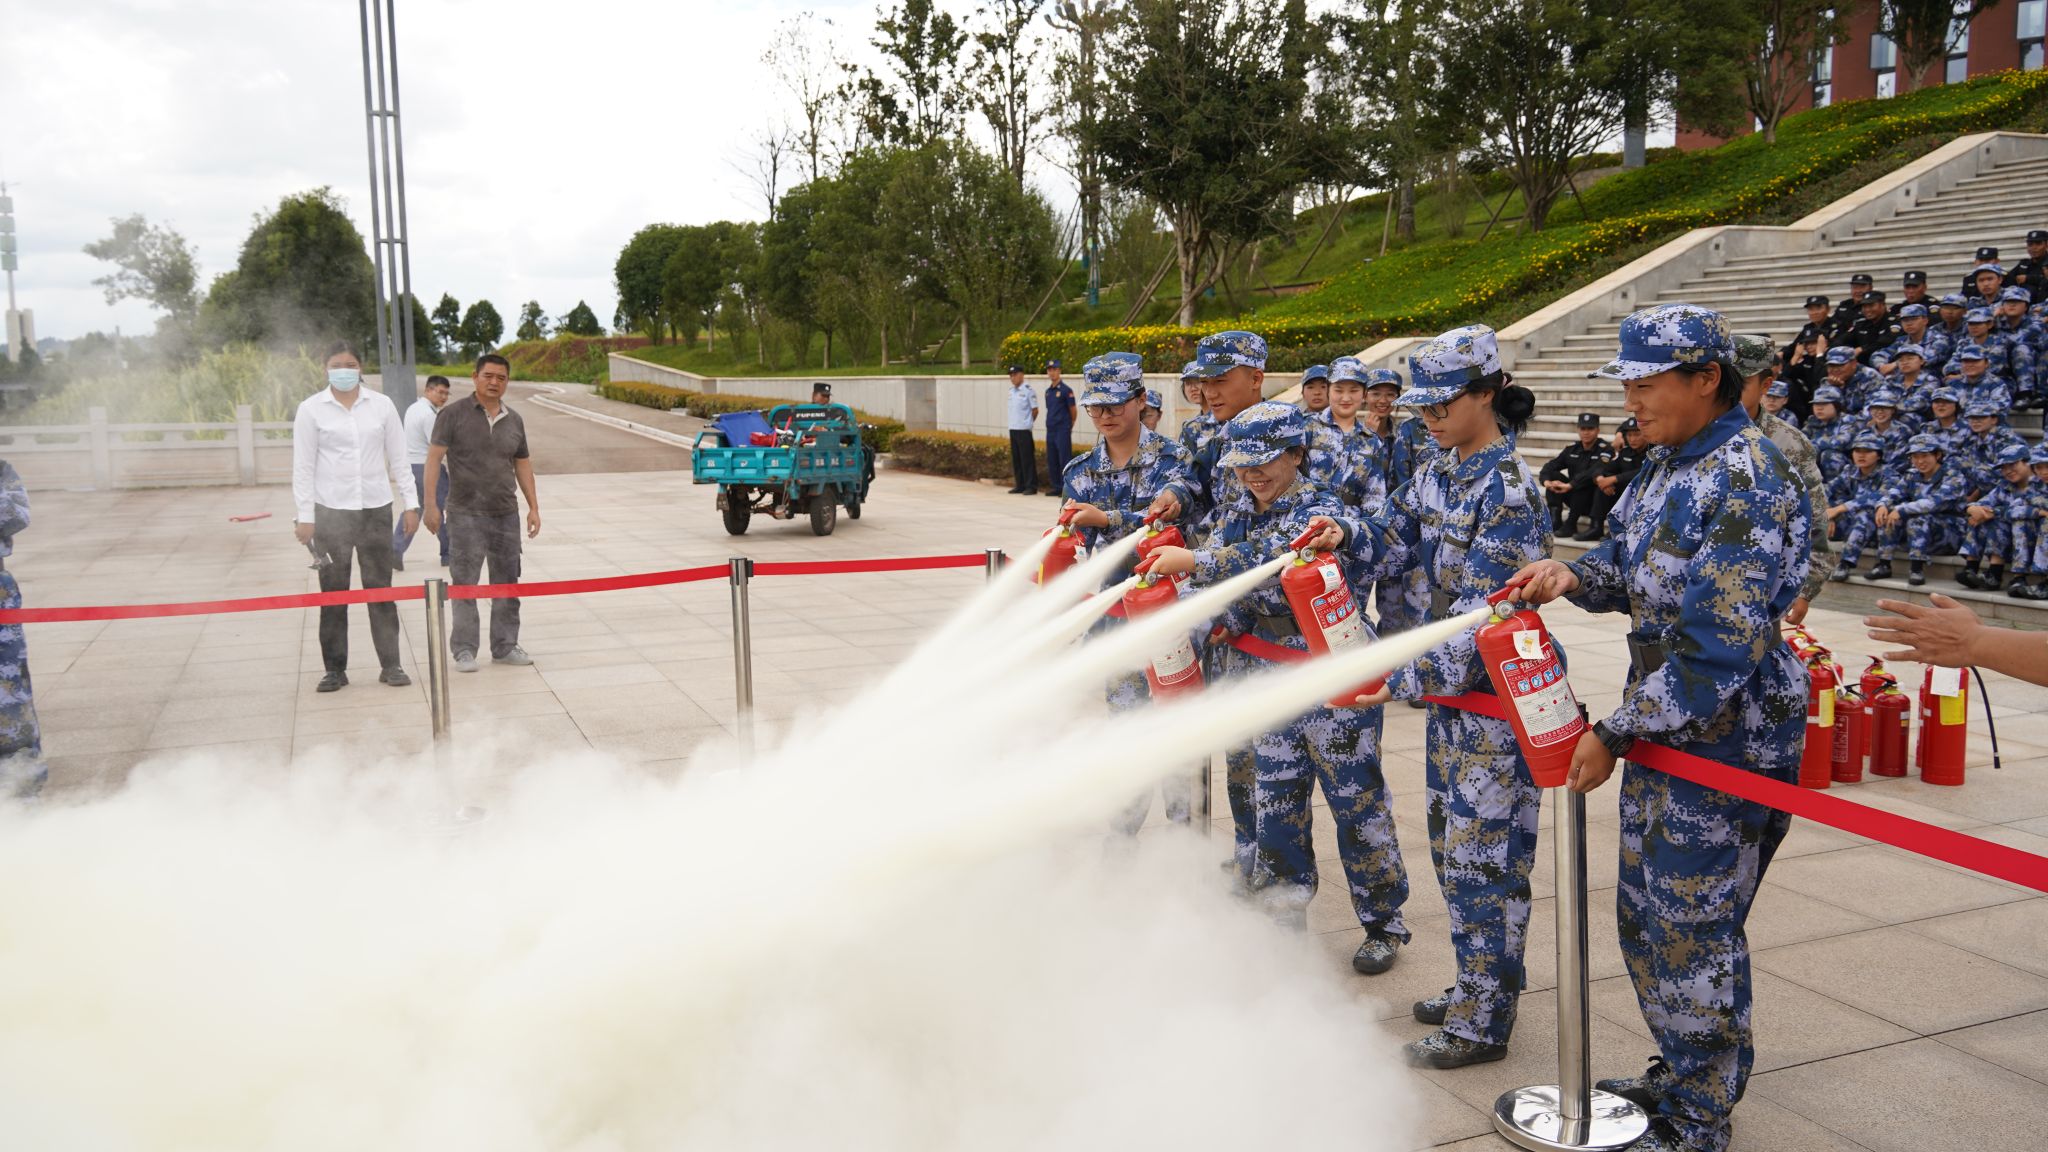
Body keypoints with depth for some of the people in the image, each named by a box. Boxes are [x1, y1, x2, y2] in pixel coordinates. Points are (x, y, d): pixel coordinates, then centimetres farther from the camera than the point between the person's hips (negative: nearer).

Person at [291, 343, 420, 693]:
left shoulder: (381, 405, 6)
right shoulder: (311, 409, 1)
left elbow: (398, 457, 9)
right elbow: (303, 466, 0)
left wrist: (410, 503, 4)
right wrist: (304, 516, -4)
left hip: (376, 508, 1)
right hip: (331, 510, -1)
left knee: (380, 588, 4)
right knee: (333, 592, 4)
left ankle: (390, 665, 10)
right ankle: (335, 669, 12)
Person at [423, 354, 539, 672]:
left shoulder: (514, 420, 11)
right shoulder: (453, 415, -4)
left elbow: (522, 465, 17)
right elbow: (433, 459, -6)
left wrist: (533, 507, 13)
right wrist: (430, 505, -12)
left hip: (506, 514, 5)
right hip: (466, 514, -5)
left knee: (506, 582, 9)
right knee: (464, 583, -2)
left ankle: (505, 647, 19)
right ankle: (464, 650, 5)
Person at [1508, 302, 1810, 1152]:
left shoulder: (1748, 483, -22)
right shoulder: (1668, 464, 7)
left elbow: (1719, 649, -26)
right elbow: (1630, 564, 19)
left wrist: (1614, 735, -22)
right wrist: (1574, 576, -4)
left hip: (1725, 736, -9)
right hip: (1661, 725, 9)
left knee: (1694, 929, 3)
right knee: (1645, 913, 19)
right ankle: (1677, 1075, 38)